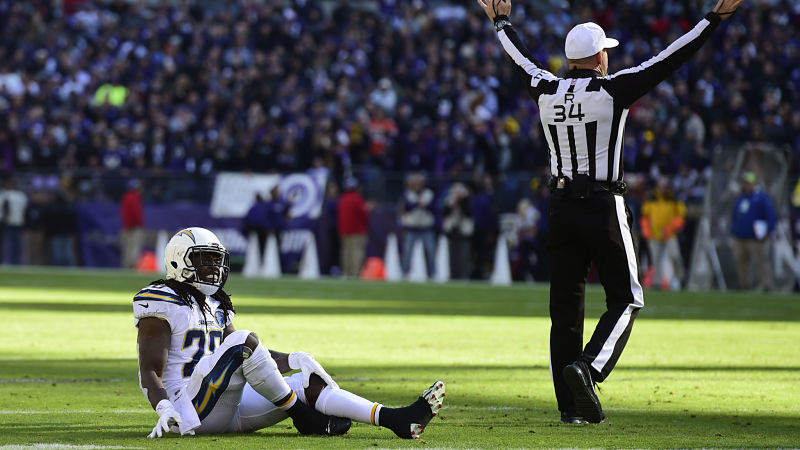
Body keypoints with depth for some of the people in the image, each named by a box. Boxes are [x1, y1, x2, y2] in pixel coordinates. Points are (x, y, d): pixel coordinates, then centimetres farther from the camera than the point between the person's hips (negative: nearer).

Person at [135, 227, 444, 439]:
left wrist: (292, 360, 5)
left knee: (309, 383, -4)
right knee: (244, 341, -29)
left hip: (224, 409, 9)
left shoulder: (215, 305, 20)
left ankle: (397, 420, -16)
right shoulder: (161, 303, -7)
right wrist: (164, 410, -31)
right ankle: (303, 416, -18)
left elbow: (250, 359, 22)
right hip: (192, 411, -9)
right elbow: (150, 372, -13)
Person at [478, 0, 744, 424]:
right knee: (624, 299, 4)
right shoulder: (612, 91, -9)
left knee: (564, 307, 6)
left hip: (561, 207, 5)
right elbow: (670, 60, -11)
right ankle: (588, 367, -20)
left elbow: (523, 59, 24)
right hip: (603, 209, -5)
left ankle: (570, 405, 6)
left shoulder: (547, 92, 4)